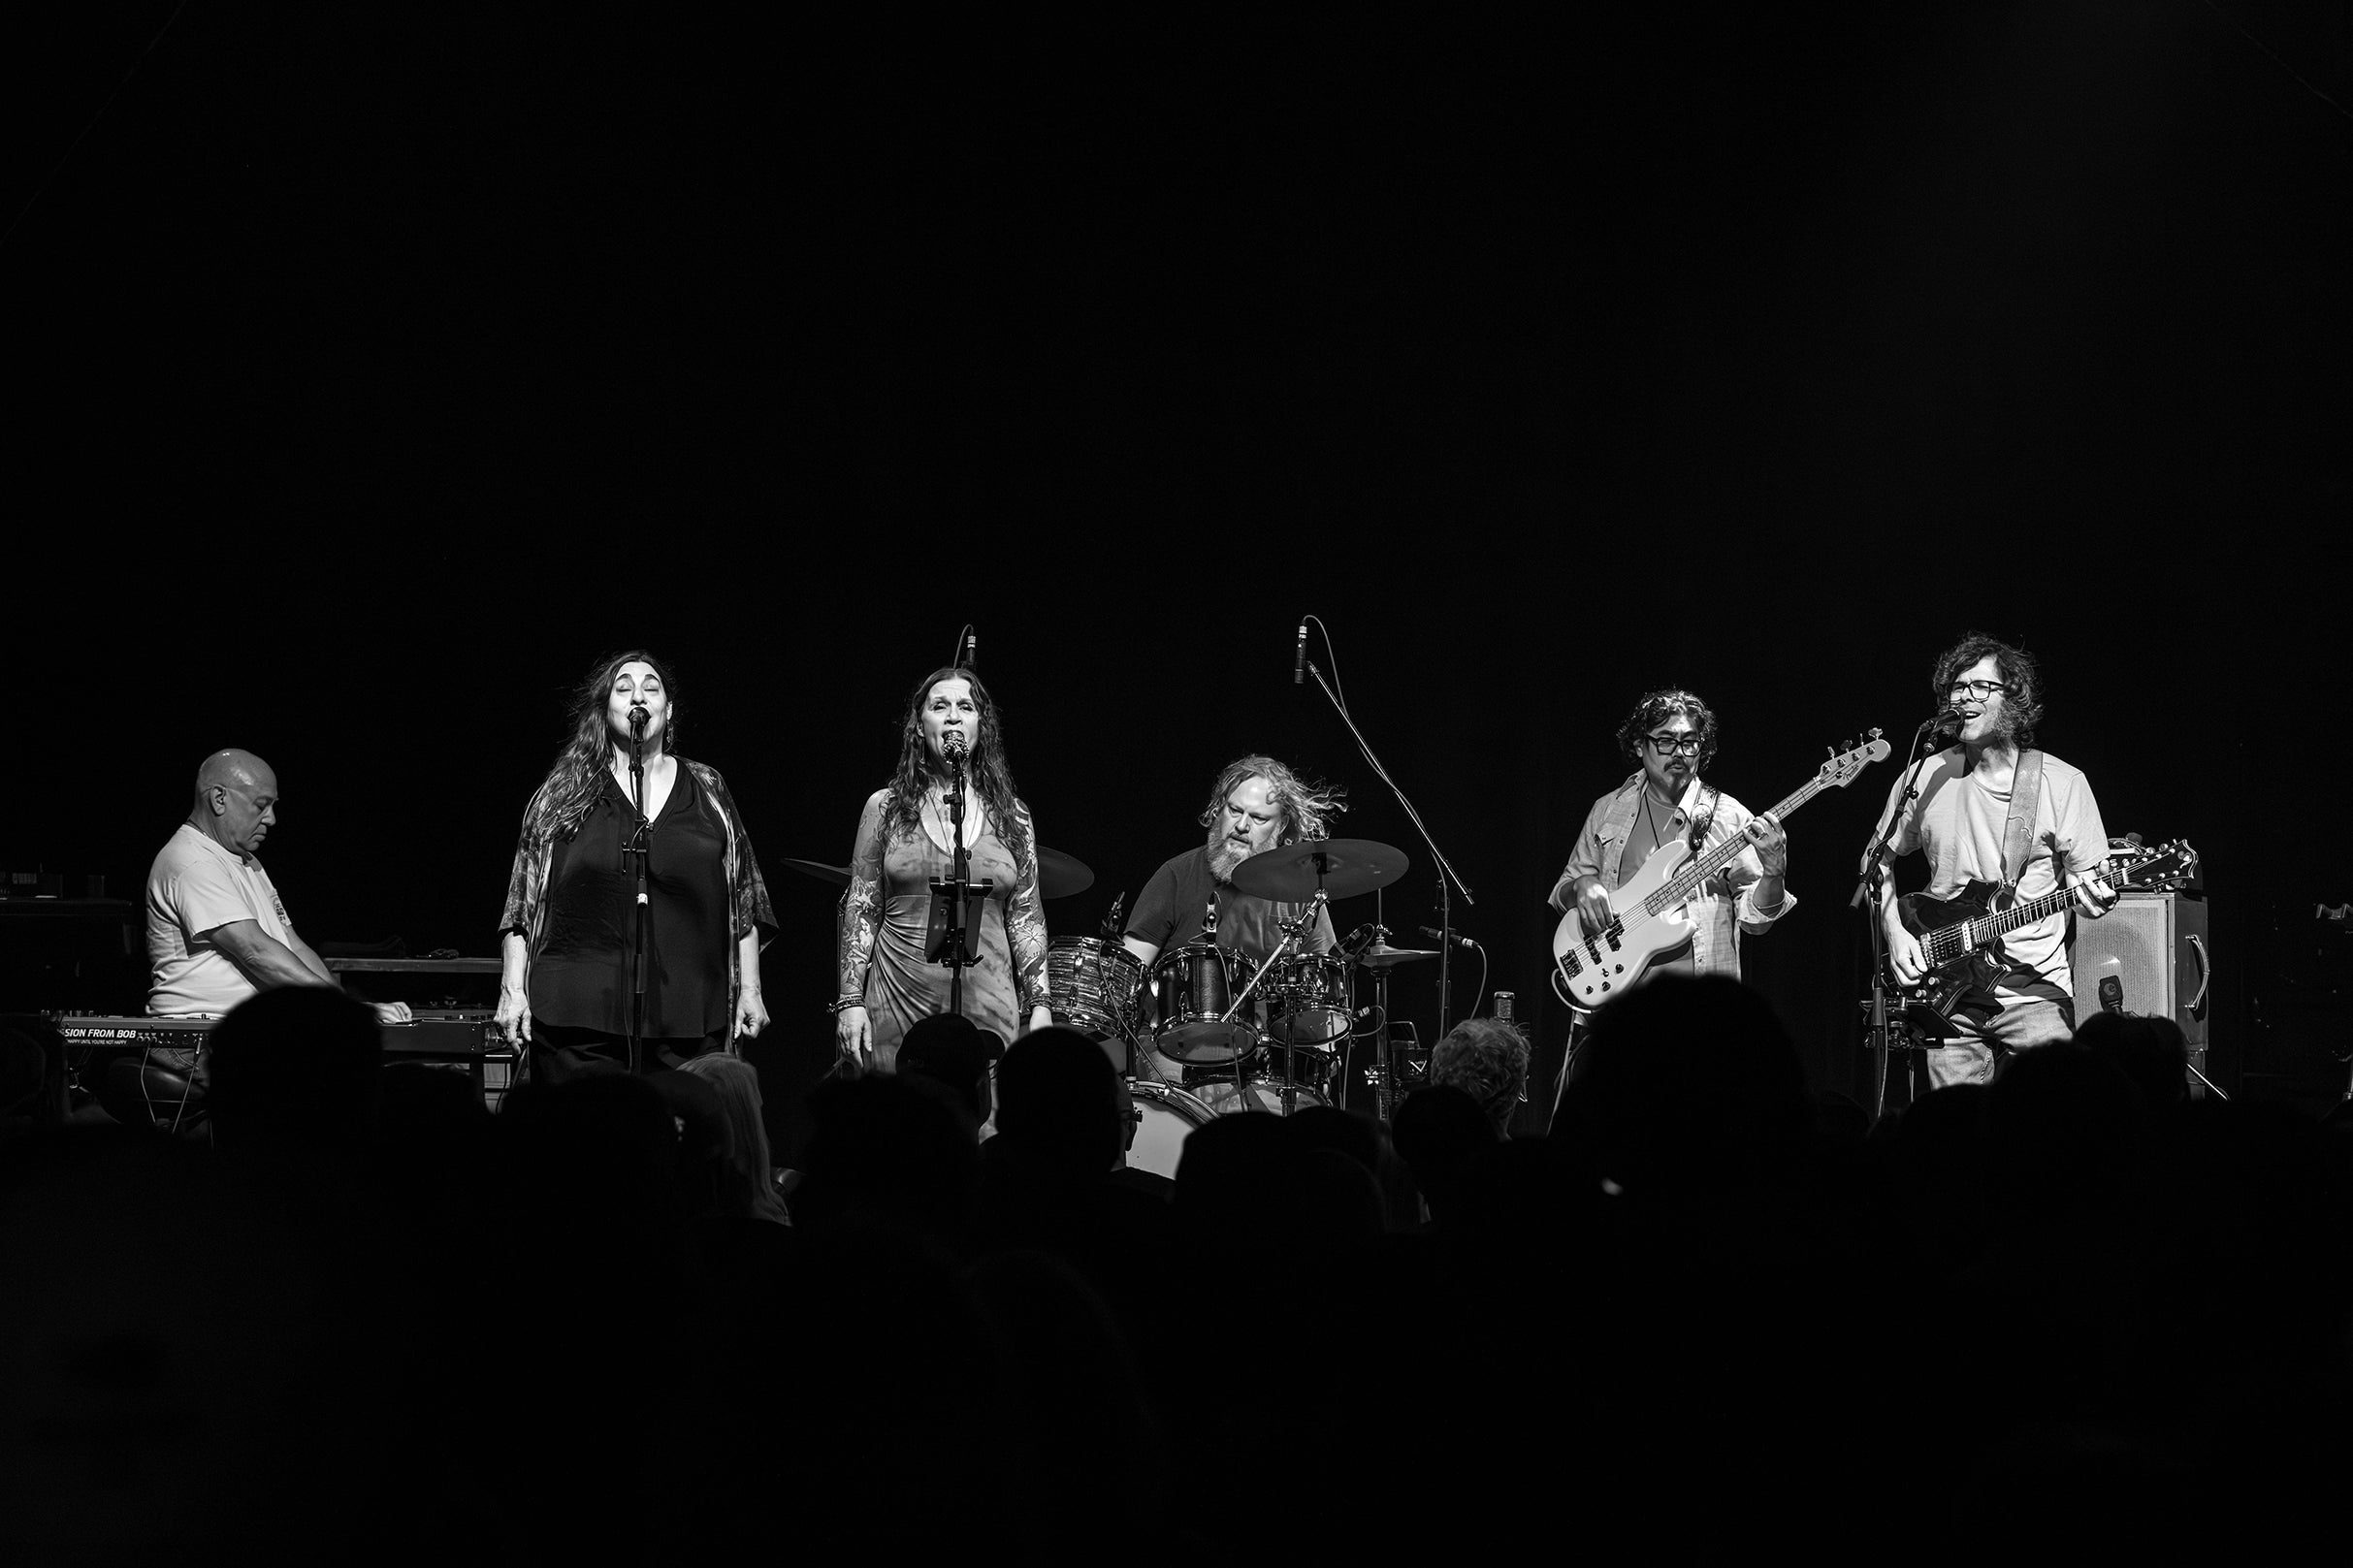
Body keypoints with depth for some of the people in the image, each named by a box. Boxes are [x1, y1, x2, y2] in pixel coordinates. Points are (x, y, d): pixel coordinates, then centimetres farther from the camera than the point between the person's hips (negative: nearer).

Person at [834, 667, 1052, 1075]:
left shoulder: (1012, 817, 10)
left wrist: (1039, 1005, 3)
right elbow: (861, 911, 6)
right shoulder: (885, 808, 6)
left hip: (988, 1009, 1)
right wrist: (850, 1000, -1)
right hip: (899, 1006, -1)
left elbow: (1026, 918, 11)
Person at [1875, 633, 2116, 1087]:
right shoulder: (1925, 778, 4)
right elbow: (1879, 857, 16)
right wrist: (1895, 932, 3)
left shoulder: (2061, 783, -1)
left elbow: (2085, 880, 1)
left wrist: (2091, 898, -22)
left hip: (2034, 988, -2)